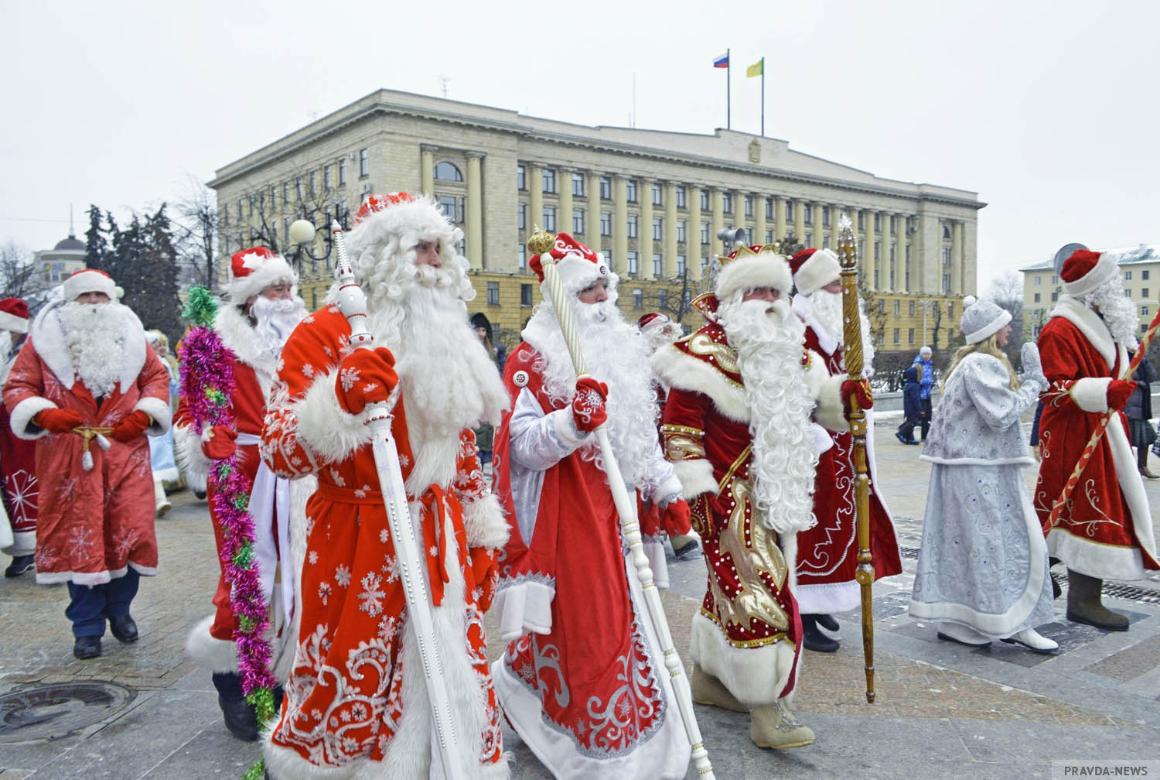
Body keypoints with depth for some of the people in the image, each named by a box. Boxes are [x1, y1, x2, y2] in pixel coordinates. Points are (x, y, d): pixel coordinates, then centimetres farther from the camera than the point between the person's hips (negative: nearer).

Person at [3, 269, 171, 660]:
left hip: (126, 453, 1)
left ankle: (119, 607, 25)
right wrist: (44, 413, -17)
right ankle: (87, 627, 16)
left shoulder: (131, 336, 8)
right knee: (78, 538, 4)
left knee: (130, 533, 1)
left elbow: (157, 377, 13)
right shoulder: (44, 340, 3)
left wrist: (144, 413, -5)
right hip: (71, 458, -1)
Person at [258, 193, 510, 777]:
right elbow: (280, 454, -17)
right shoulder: (325, 332, -9)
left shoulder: (445, 339, 12)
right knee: (350, 698, 7)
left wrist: (481, 537, 16)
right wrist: (342, 399, -35)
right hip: (357, 548, -5)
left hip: (441, 545, 6)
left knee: (455, 688, 10)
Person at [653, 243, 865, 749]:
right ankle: (766, 709, 0)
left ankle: (708, 678, 32)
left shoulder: (791, 353, 10)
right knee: (758, 592, -9)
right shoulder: (704, 352, -14)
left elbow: (813, 401, 21)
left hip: (777, 495, 8)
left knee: (732, 586, 17)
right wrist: (699, 489, -20)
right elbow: (679, 427, -16)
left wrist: (841, 391, -1)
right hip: (731, 496, -8)